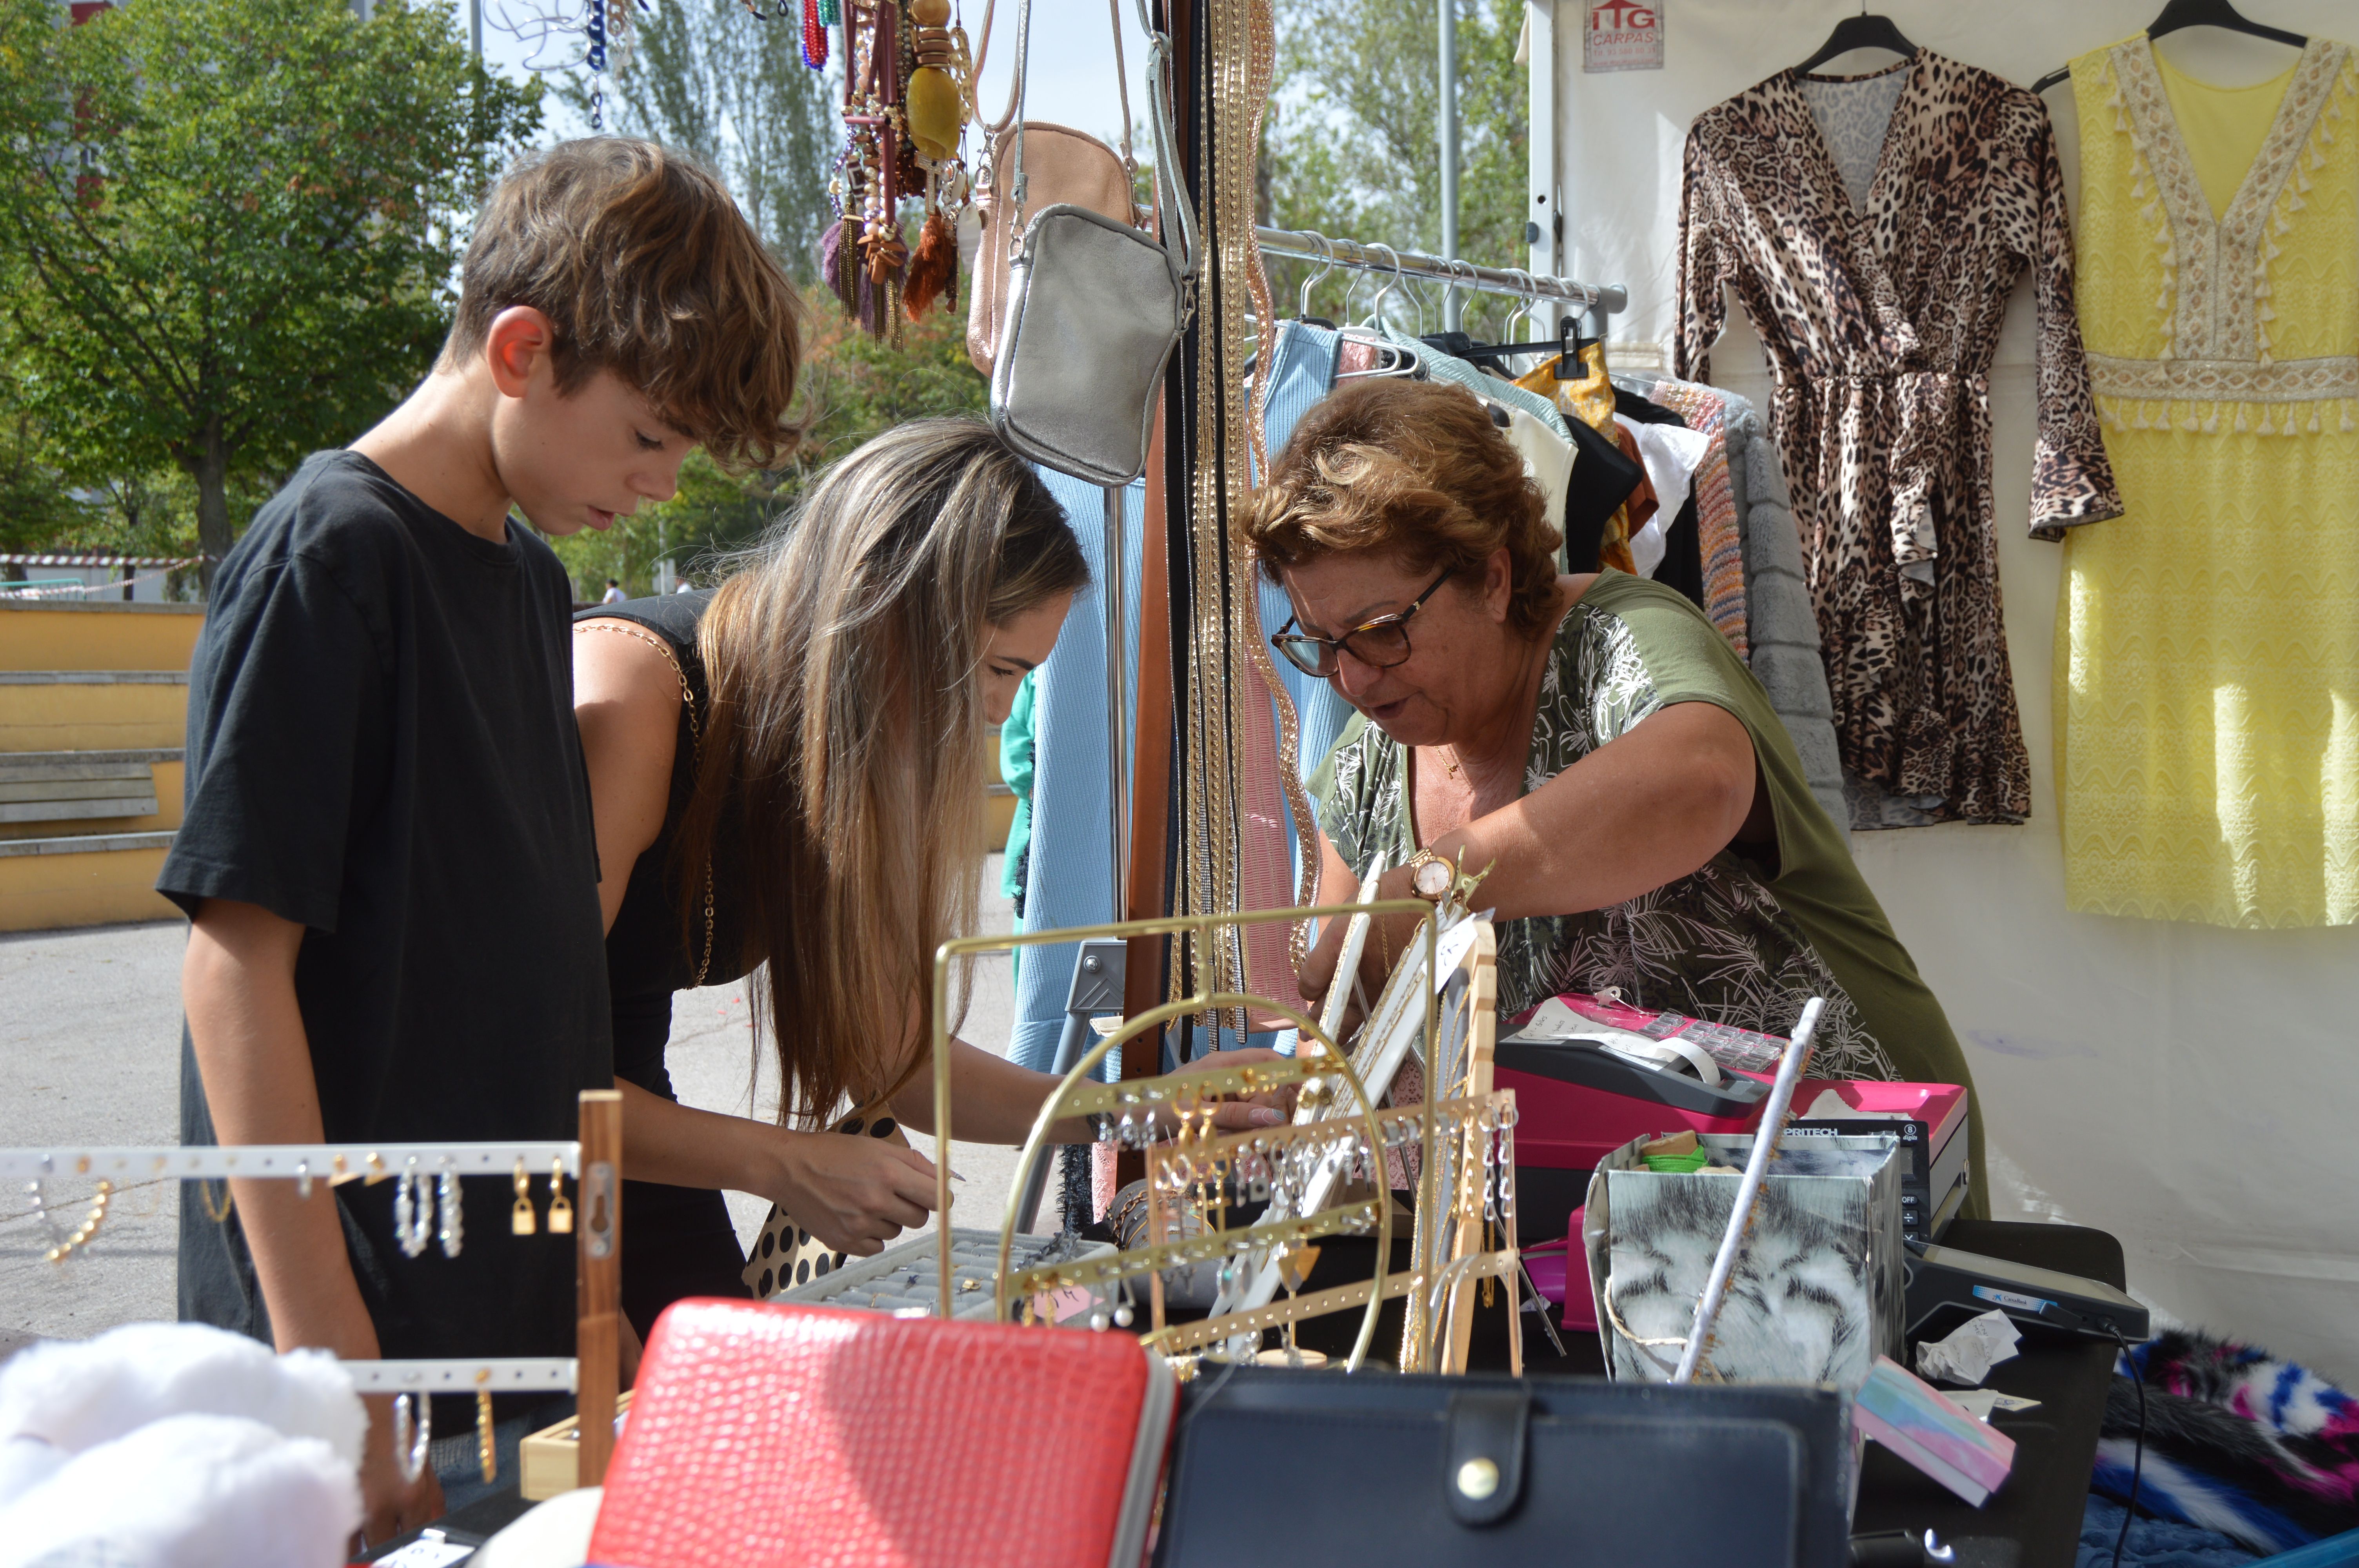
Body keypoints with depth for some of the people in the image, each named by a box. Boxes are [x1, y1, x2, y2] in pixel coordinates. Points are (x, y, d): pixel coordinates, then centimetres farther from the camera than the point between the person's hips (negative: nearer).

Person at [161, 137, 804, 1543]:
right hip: (370, 1338, -8)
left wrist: (592, 1292, 17)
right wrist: (328, 1362, -20)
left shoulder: (535, 577, 12)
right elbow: (238, 962, -18)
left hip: (524, 1321, 8)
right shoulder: (327, 561, -14)